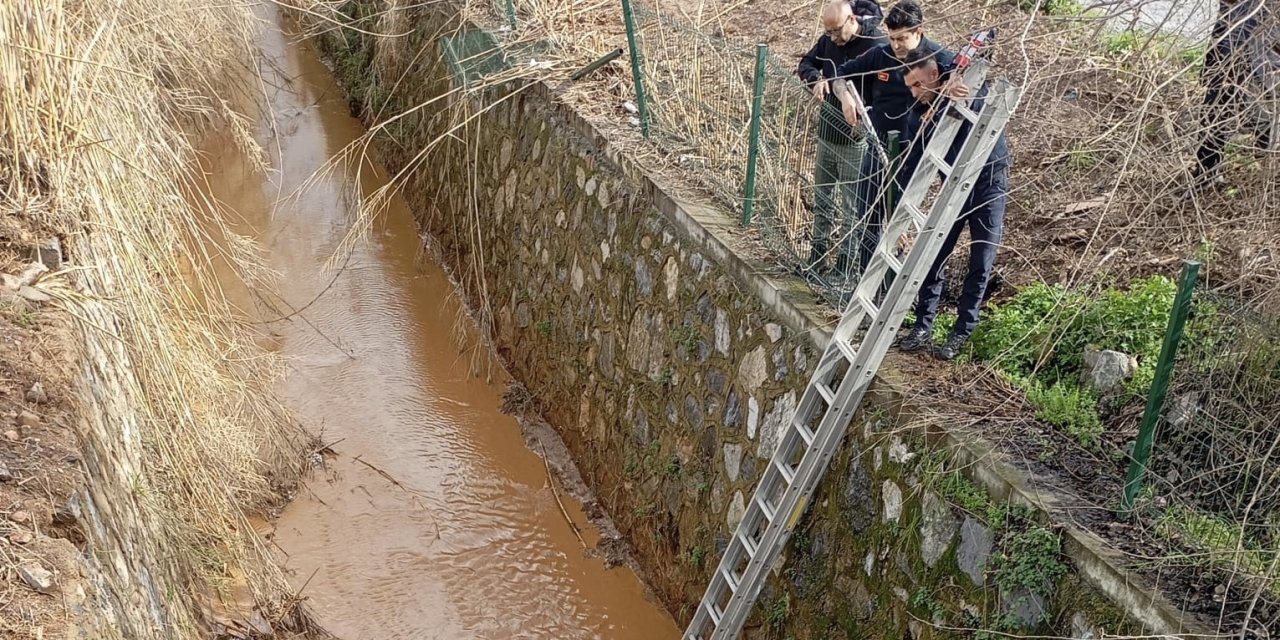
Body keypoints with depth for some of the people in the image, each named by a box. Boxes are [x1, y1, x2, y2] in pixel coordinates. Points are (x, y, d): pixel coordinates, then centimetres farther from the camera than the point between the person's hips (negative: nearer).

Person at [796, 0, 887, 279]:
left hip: (855, 139, -7)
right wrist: (816, 79, -12)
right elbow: (806, 64, 11)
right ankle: (816, 264, 28)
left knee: (853, 207, 0)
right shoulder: (828, 39, 0)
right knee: (822, 201, 16)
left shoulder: (877, 45, -19)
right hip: (827, 133, 7)